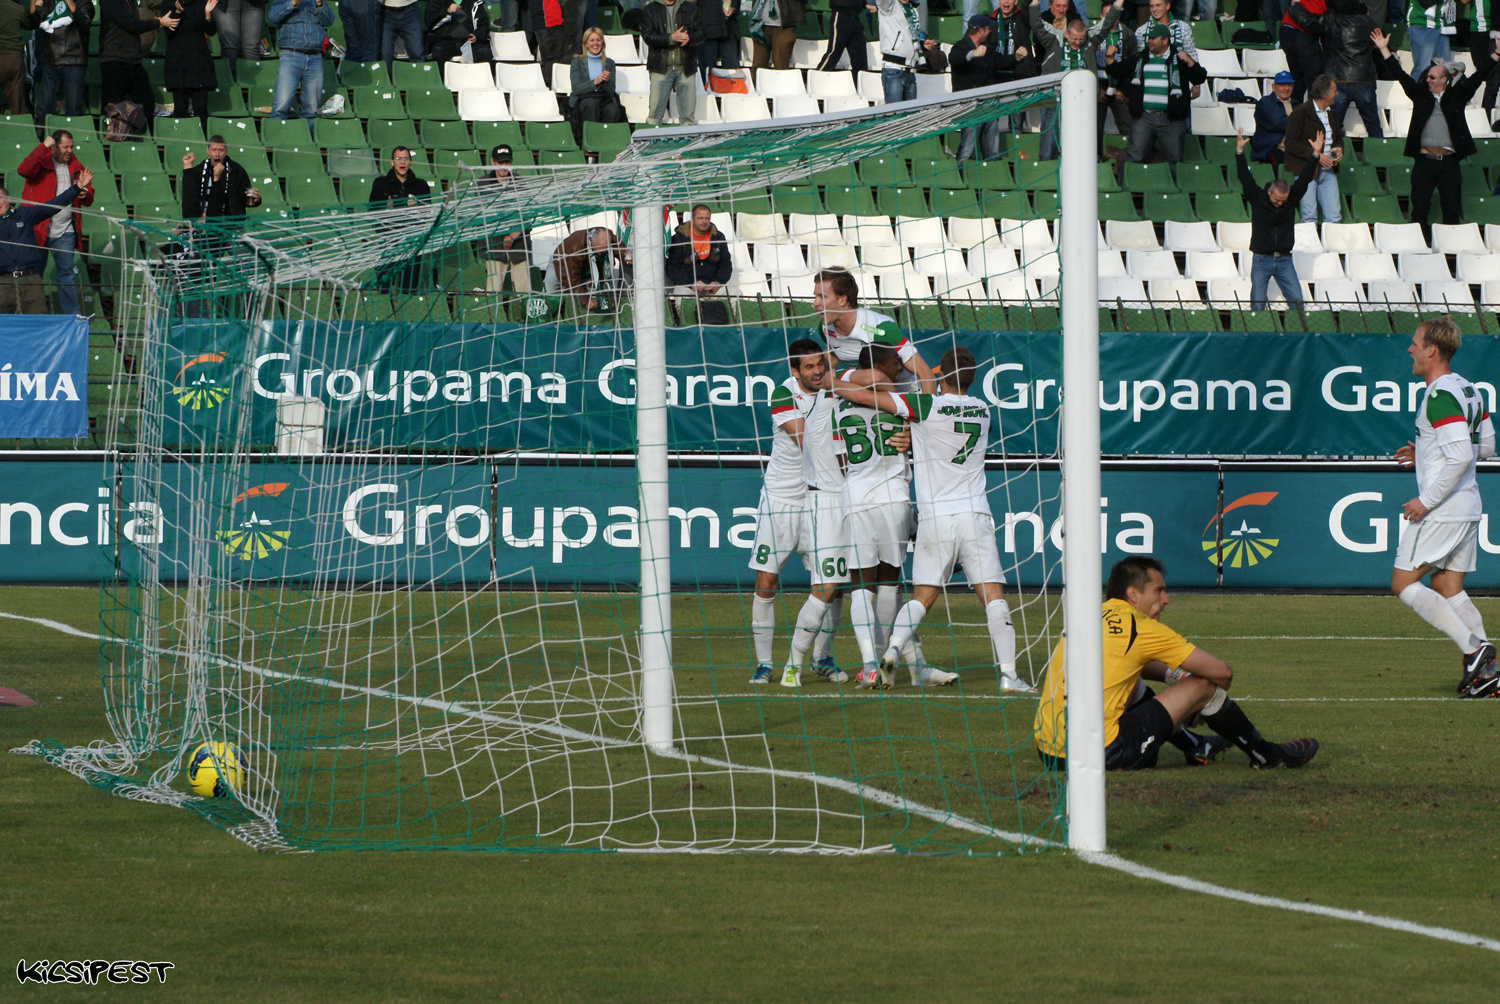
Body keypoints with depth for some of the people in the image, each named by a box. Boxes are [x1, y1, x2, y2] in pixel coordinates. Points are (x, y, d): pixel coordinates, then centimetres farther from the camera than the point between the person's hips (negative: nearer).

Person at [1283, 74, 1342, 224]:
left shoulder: (1332, 114, 14)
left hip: (1328, 171, 6)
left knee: (1334, 216, -1)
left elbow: (1338, 137, 30)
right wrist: (1316, 156, -18)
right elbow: (1291, 144, -13)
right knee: (1309, 217, -8)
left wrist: (1339, 149, 5)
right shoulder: (1300, 112, -8)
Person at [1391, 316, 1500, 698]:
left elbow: (1460, 456, -25)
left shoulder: (1440, 397, -18)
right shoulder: (1468, 390, 12)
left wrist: (1426, 501, -19)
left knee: (1404, 583, -4)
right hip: (1468, 508, 10)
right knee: (1448, 588, 12)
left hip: (1441, 510, -10)